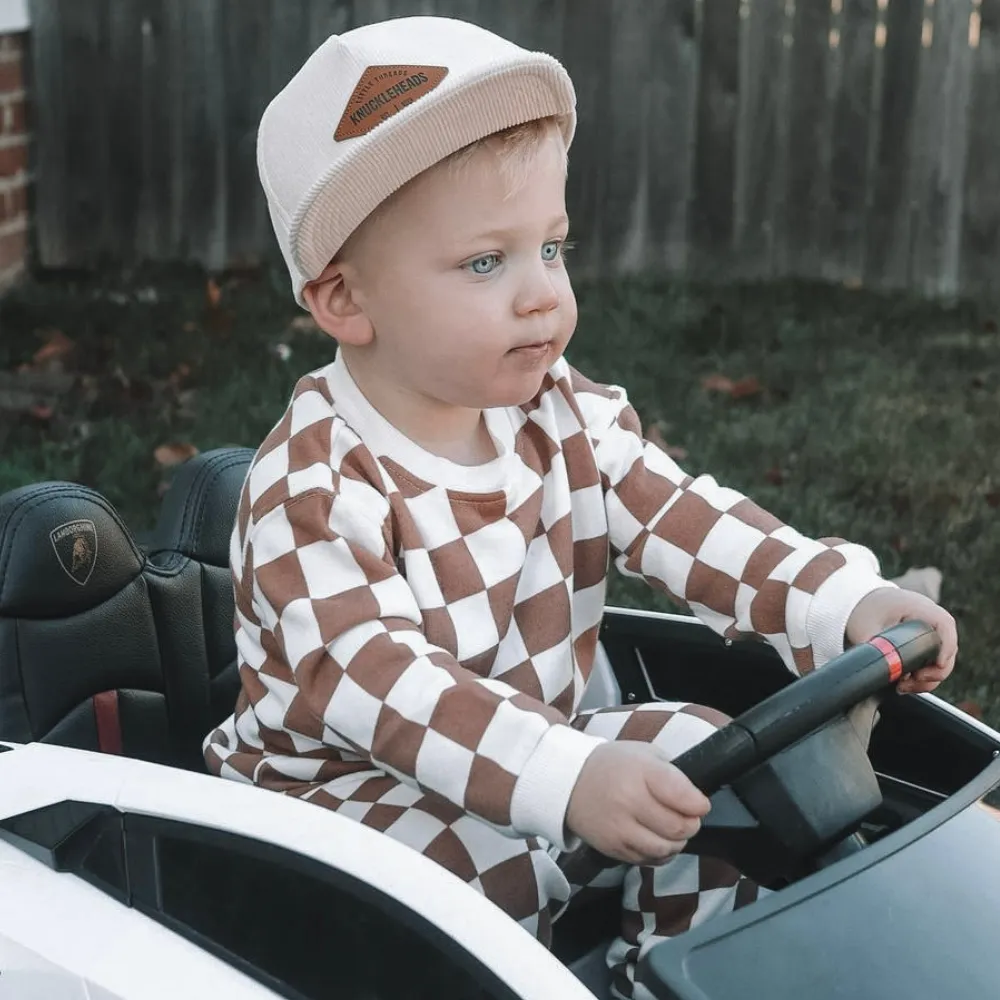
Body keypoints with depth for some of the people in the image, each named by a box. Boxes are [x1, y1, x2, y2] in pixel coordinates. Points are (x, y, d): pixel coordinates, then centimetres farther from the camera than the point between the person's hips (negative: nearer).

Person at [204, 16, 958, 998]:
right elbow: (372, 680, -34)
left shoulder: (569, 417, -2)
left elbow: (684, 521, -9)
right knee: (483, 867, -33)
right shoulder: (317, 485, -24)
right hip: (347, 780, -6)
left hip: (537, 740, 7)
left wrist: (848, 601, -25)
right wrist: (569, 778, -46)